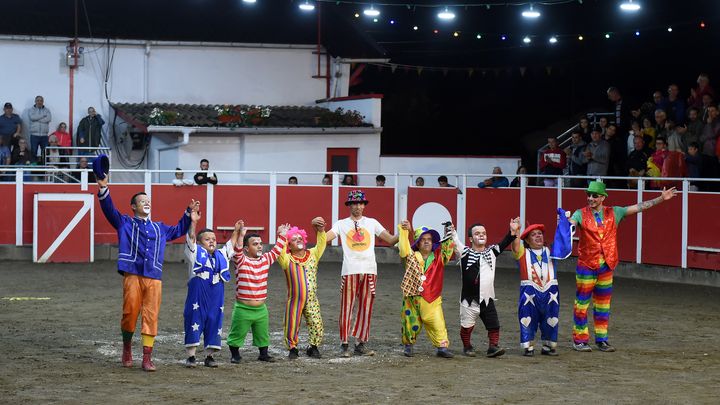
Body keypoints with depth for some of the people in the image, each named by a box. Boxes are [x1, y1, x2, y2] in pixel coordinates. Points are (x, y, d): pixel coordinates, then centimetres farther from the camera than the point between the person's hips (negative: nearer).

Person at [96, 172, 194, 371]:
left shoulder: (159, 228, 28)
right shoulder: (125, 223, 15)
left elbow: (178, 230, 43)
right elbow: (109, 209, 2)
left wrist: (189, 213, 33)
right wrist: (103, 189, -12)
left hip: (154, 277, 3)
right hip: (132, 275, -3)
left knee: (151, 316, -3)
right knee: (130, 312, -10)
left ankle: (147, 357, -2)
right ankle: (127, 347, 14)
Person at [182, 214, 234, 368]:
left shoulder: (221, 255, 14)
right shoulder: (196, 254, -1)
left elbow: (230, 245, 28)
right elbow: (191, 239, -14)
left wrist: (236, 231, 21)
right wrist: (193, 222, -26)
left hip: (216, 300, 5)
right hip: (197, 297, -5)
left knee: (214, 323, 6)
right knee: (194, 323, -3)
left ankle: (210, 356, 15)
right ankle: (191, 356, 2)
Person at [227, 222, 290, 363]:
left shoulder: (265, 259, 8)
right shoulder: (240, 261, -8)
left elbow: (276, 251, 17)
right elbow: (237, 251, -26)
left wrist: (282, 235, 13)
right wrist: (241, 235, -38)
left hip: (261, 308, 5)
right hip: (243, 308, -5)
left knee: (263, 334, 13)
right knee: (237, 334, 3)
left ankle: (263, 354, 28)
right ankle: (235, 355, 18)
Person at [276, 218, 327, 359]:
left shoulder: (313, 255, 9)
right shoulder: (287, 259, 1)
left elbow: (321, 245, -4)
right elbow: (280, 254, -18)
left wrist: (320, 230, -20)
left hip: (311, 299, 2)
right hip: (294, 299, -2)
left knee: (316, 324, -4)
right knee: (292, 325, -1)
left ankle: (313, 348, 14)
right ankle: (292, 348, 16)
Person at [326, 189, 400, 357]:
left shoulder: (372, 223, 14)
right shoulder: (342, 224, 9)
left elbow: (391, 240, 10)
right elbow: (325, 238, -3)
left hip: (369, 271, 2)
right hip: (349, 272, -2)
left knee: (366, 308, 4)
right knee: (346, 307, -5)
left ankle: (361, 343, 12)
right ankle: (344, 344, 2)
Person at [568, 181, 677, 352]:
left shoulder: (613, 213, 5)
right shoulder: (581, 214, -2)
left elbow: (638, 207, 6)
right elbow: (570, 224, -20)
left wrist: (661, 198, 4)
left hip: (607, 265, 3)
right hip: (586, 265, -3)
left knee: (603, 304, 9)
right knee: (582, 303, 0)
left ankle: (602, 340, 18)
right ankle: (579, 340, 7)